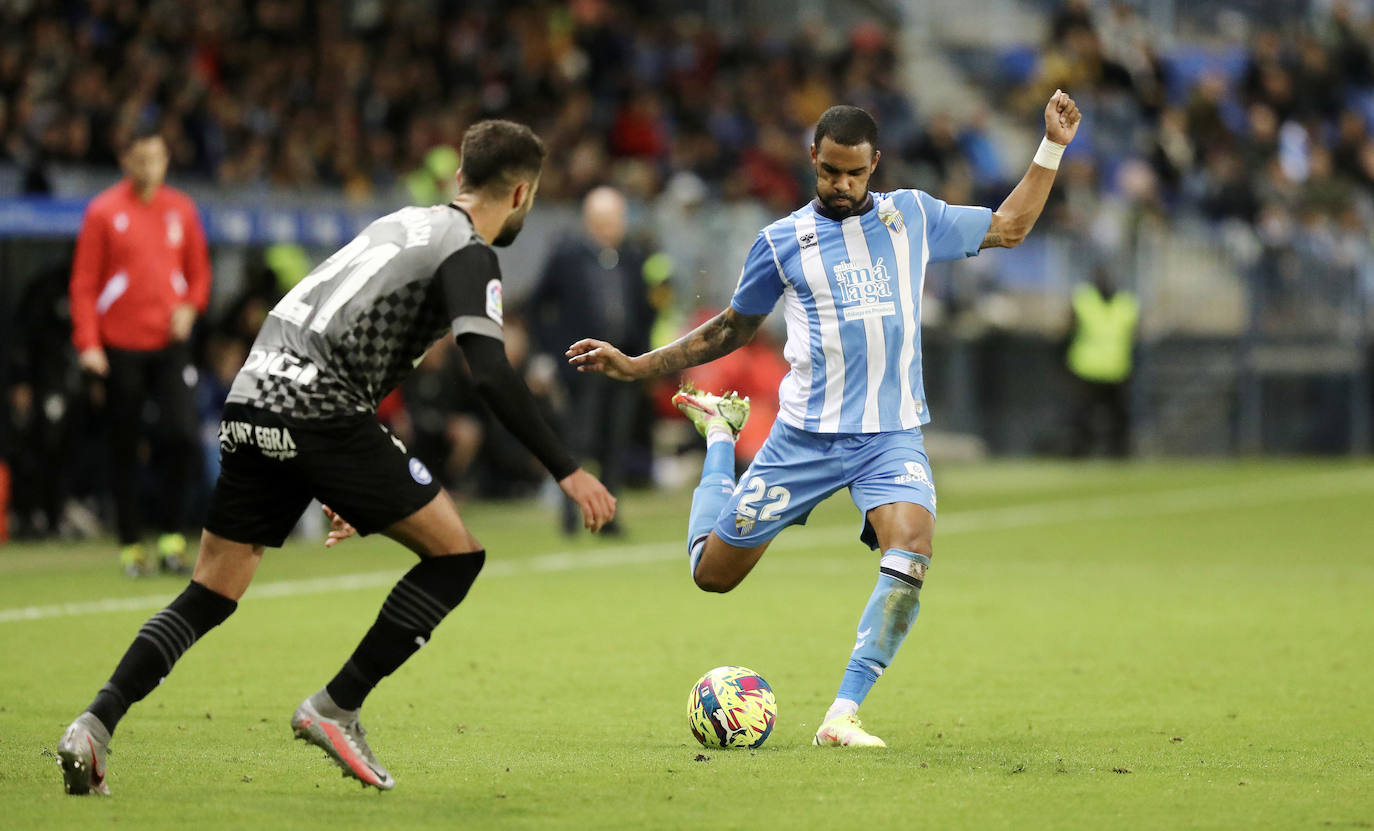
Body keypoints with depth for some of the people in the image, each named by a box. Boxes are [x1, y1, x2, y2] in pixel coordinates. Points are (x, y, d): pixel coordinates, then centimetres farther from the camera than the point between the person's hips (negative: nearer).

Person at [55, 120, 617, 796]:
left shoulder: (405, 224, 27)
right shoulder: (468, 253, 0)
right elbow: (490, 375, -15)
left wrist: (348, 484, 38)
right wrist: (566, 471, -11)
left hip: (252, 400, 8)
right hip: (319, 407, -8)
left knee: (210, 595, 11)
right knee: (455, 554, 2)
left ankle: (94, 726, -5)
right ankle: (335, 709, 0)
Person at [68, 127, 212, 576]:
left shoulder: (181, 209, 8)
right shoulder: (104, 212, -2)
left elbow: (198, 270, 17)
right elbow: (84, 283, -3)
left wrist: (190, 307, -3)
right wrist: (88, 343, -10)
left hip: (170, 342, 2)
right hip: (121, 348, -2)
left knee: (183, 435, -13)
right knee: (124, 449, 3)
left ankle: (173, 536, -2)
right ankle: (131, 544, 12)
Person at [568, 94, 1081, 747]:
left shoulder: (913, 216, 9)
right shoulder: (783, 241, 4)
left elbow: (1009, 227, 22)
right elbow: (731, 330, 16)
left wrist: (1052, 148, 15)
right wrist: (636, 366, 10)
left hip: (893, 433, 1)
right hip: (806, 436, 0)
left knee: (910, 551, -28)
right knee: (713, 571, 4)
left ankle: (842, 716, -22)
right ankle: (718, 435, 35)